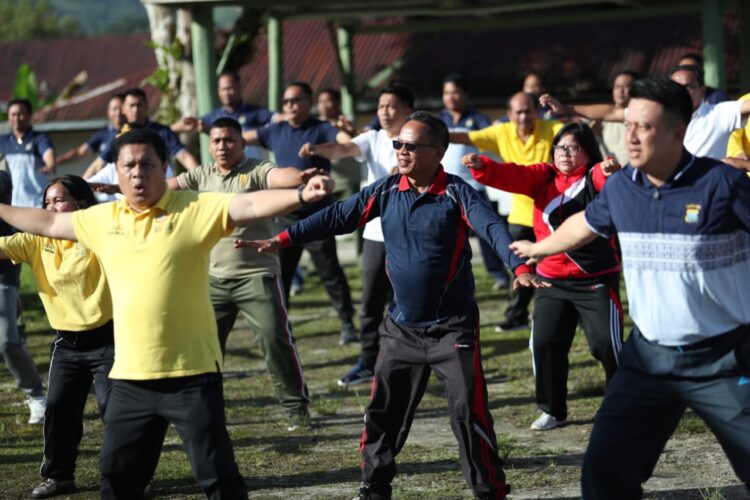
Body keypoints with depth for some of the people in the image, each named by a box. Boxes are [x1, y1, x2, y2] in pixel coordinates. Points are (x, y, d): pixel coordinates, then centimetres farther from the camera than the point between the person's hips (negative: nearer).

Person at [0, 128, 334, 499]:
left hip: (191, 372, -5)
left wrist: (301, 195, -35)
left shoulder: (195, 209, -6)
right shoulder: (103, 218, 9)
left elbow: (250, 206, -19)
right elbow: (48, 223, 25)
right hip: (129, 375, 5)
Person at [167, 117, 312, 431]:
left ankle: (297, 406, 0)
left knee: (274, 338, -11)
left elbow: (279, 176, -27)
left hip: (256, 275, -5)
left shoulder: (256, 171, -7)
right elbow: (165, 186, 11)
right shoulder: (202, 176, 8)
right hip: (215, 278, 5)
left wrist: (301, 177, -50)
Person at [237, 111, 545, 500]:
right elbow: (337, 217, 2)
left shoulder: (456, 193, -12)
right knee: (382, 413, 12)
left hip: (452, 328, -5)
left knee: (468, 414, -6)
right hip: (401, 328, 5)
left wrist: (519, 267, -44)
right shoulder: (386, 191, 2)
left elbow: (493, 228, -26)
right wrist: (283, 239, -6)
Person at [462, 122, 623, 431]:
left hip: (597, 280, -4)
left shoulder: (595, 178, -6)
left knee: (606, 344, -5)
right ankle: (552, 410, 17)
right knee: (545, 343, 3)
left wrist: (610, 171, -54)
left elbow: (605, 178, -29)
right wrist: (481, 166, -30)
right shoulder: (543, 177, 5)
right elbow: (512, 175, -11)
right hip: (551, 280, 4)